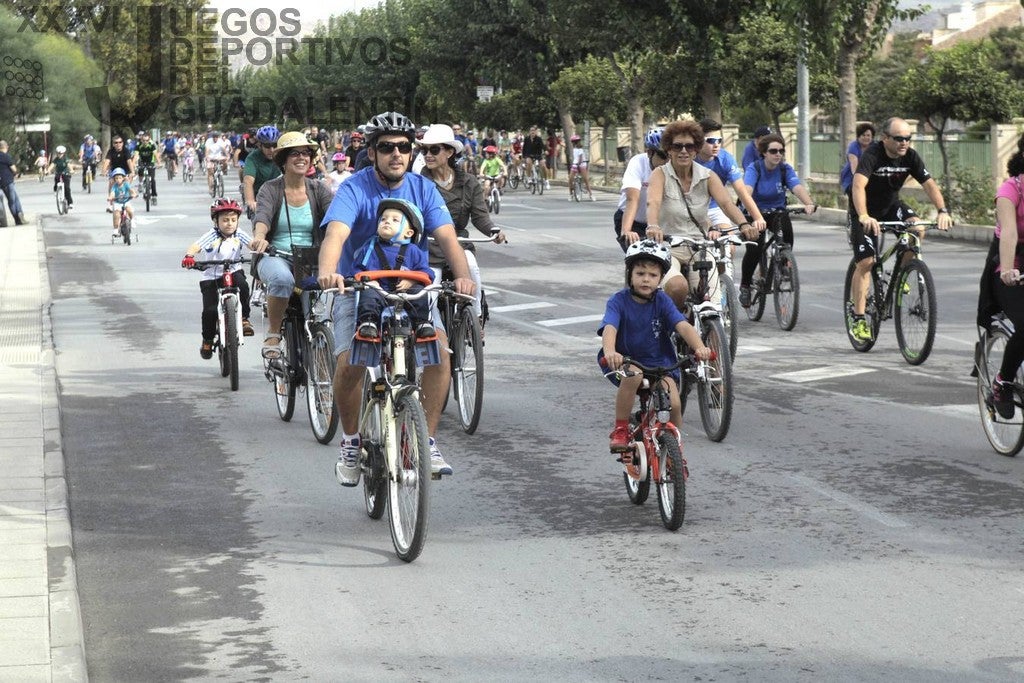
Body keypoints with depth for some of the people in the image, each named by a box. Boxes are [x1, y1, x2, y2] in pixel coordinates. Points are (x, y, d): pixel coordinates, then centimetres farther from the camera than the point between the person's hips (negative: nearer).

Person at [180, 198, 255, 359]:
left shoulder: (239, 235, -3)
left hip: (233, 272, 1)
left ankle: (244, 319, -15)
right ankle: (207, 340, 14)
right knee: (210, 310, -13)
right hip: (211, 278, -1)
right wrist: (189, 256, -47)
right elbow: (195, 246, -24)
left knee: (242, 284, -34)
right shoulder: (212, 236, -11)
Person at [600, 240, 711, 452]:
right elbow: (609, 328, -30)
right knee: (633, 375, -37)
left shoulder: (662, 301, -6)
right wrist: (610, 352, -52)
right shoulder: (619, 301, -12)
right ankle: (620, 430, -20)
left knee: (674, 404, -21)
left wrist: (700, 347, -40)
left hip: (661, 364, 2)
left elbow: (683, 326, -20)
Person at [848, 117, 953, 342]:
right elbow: (858, 185, -43)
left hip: (891, 205, 4)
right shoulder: (872, 155, -29)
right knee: (865, 263, -12)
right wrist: (864, 217, -59)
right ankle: (858, 319, -6)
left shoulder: (910, 156, -13)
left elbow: (929, 184, -16)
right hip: (866, 211, -4)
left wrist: (943, 211, -33)